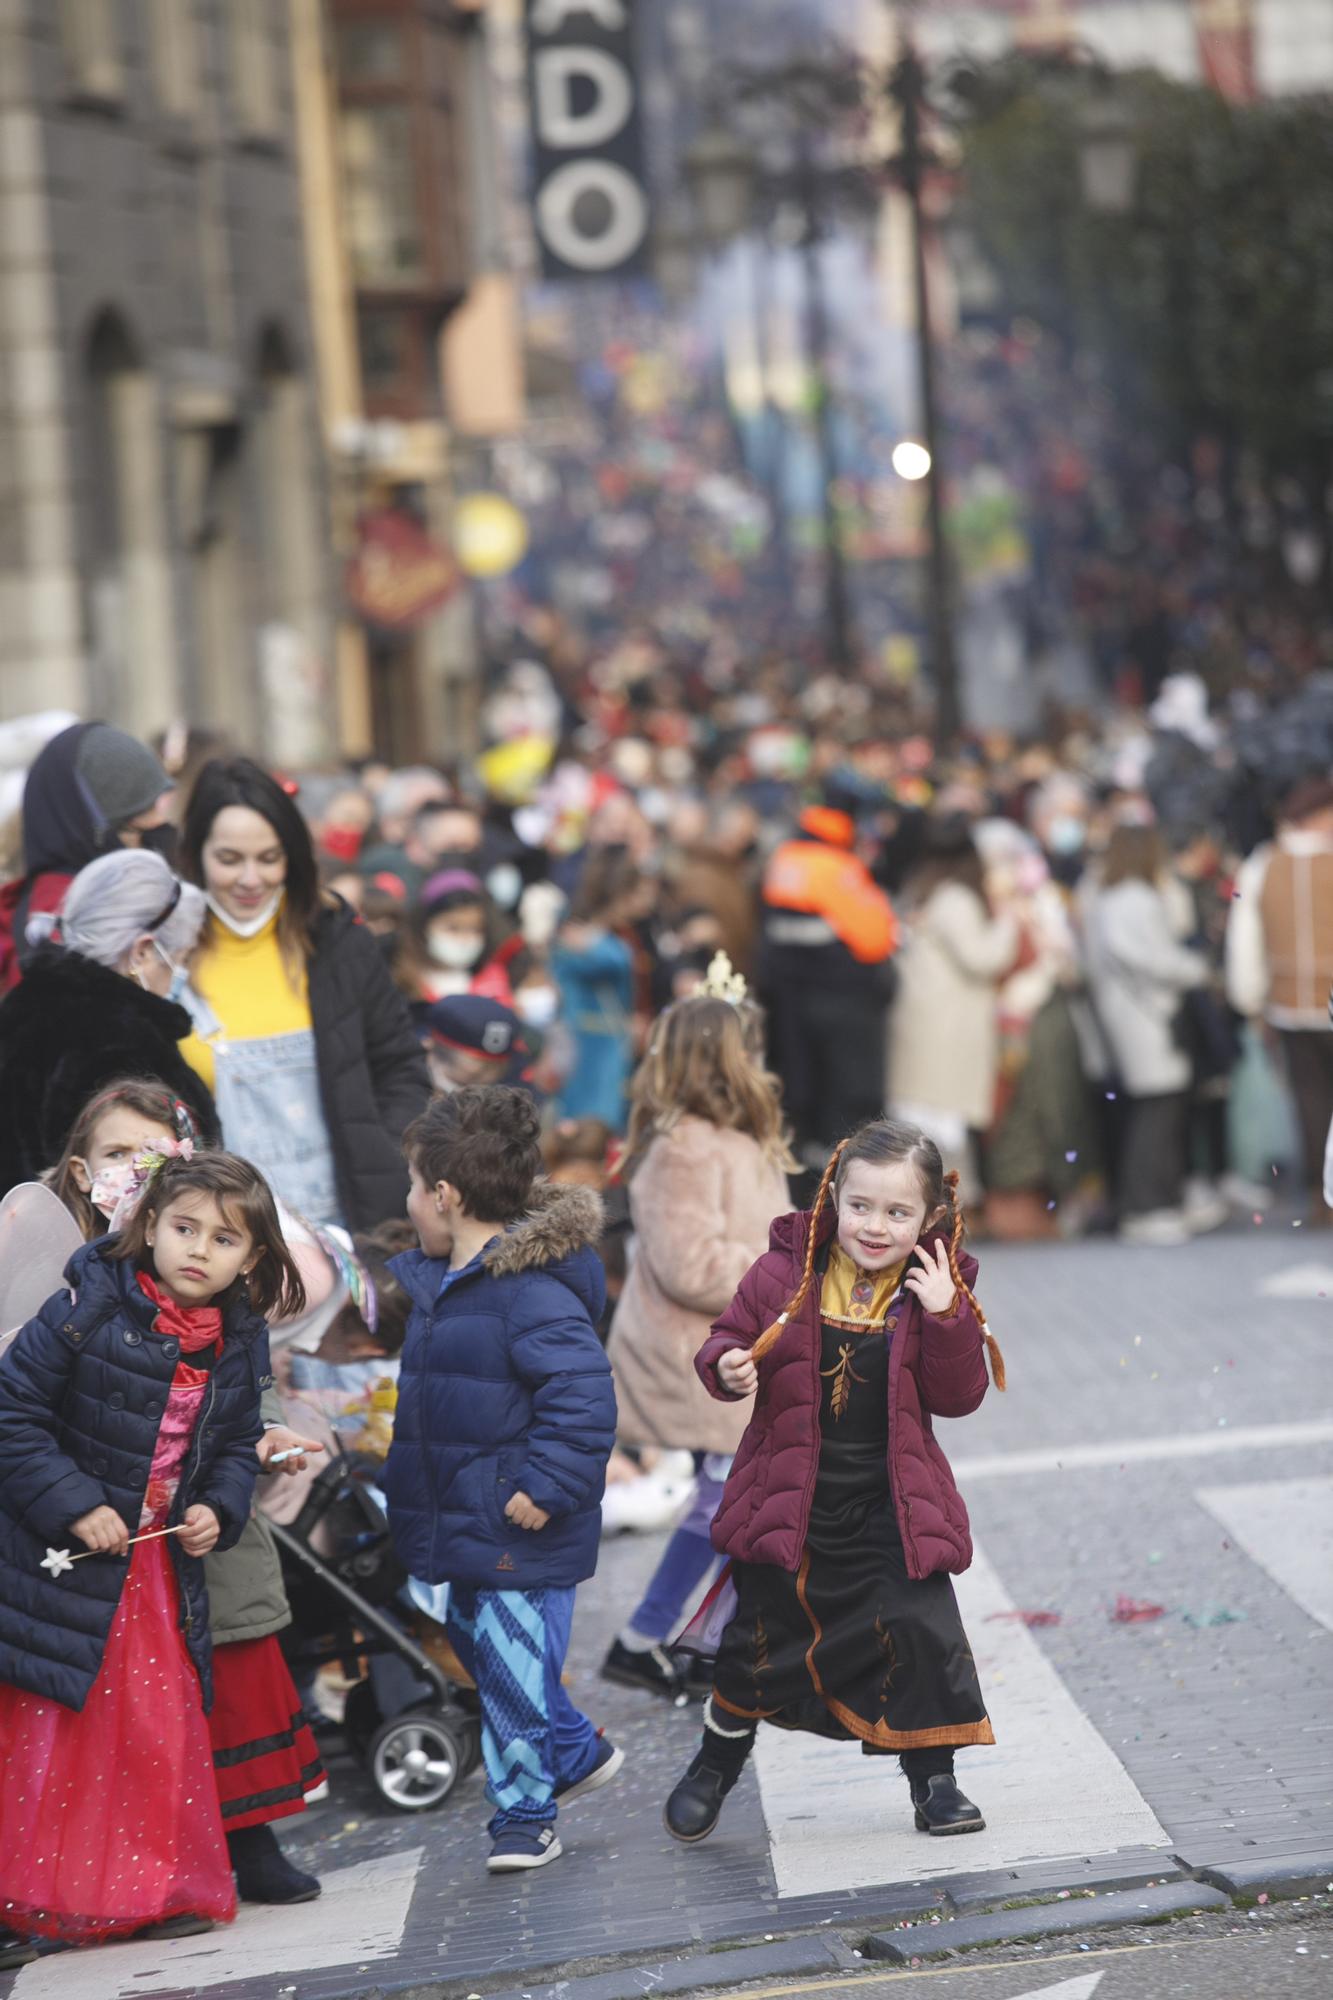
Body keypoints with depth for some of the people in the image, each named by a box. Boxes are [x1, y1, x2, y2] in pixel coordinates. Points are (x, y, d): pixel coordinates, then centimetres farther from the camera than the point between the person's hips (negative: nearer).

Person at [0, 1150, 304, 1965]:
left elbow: (236, 1447, 16)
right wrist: (71, 1504, -21)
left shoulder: (239, 1345, 2)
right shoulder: (88, 1310, -16)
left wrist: (218, 1508, -4)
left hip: (163, 1562, 5)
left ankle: (162, 1889, 23)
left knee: (166, 1728, 11)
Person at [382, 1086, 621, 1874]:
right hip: (465, 1524, 10)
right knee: (474, 1641, 20)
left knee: (514, 1663, -3)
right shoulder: (432, 1279, 9)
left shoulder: (532, 1293, -22)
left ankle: (526, 1815, 11)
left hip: (520, 1527, -10)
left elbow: (584, 1395, -27)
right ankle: (579, 1752, 38)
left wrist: (545, 1489, -27)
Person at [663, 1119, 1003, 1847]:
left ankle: (933, 1780, 12)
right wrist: (728, 1368, -18)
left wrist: (946, 1317, -19)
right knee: (760, 1636, 9)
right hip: (789, 1500, 0)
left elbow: (957, 1397, -6)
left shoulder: (934, 1290, -3)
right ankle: (715, 1763, 34)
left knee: (922, 1631, -6)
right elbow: (728, 1337, 5)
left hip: (890, 1506, 0)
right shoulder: (785, 1274, -5)